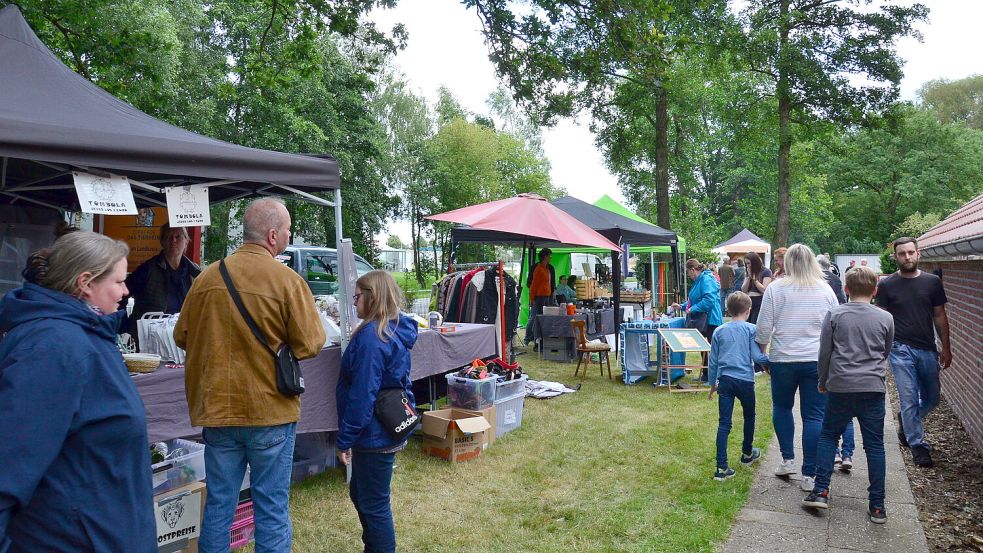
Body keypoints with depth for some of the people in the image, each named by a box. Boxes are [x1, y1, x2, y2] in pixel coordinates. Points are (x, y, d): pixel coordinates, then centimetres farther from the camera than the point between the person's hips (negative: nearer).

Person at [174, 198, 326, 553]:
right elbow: (310, 344, -12)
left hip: (217, 409, 4)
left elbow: (182, 336, 8)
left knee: (218, 503, 16)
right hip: (270, 409, -4)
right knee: (271, 507, 9)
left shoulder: (207, 277, -1)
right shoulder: (288, 281, -14)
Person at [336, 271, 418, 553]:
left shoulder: (370, 337, -23)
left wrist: (345, 440, -17)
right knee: (359, 493, 25)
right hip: (391, 427, 10)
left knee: (373, 504, 6)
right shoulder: (395, 331, 7)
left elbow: (361, 395, -25)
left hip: (375, 436, -10)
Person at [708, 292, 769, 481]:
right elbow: (757, 357, -10)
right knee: (749, 417, 23)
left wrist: (712, 384, 19)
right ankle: (747, 454, 41)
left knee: (724, 424, 1)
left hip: (724, 380, 2)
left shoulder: (719, 331, 6)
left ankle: (722, 467, -4)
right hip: (745, 380, -2)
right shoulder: (751, 329, -4)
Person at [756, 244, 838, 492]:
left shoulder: (775, 288, -5)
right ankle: (809, 475, 8)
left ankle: (788, 460, 21)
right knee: (814, 415, 5)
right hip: (817, 360, 1)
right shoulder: (825, 290, 1)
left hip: (782, 359, -1)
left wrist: (760, 349, 13)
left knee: (782, 407, 20)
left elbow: (764, 328, -3)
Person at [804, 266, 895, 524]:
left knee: (828, 435, 14)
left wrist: (823, 382, 13)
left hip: (840, 387, -1)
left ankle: (821, 491, 7)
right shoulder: (885, 318, 1)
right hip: (873, 387, 1)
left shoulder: (834, 315, -3)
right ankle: (877, 506, 12)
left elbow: (824, 353, 0)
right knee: (874, 445, 8)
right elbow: (885, 354, 15)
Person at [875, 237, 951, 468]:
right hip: (901, 350, -3)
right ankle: (918, 446, 10)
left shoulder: (932, 282, 5)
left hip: (927, 349, 3)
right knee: (909, 400, -2)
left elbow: (940, 316, 10)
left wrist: (946, 348, 7)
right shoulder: (887, 285, -1)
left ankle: (906, 421, 40)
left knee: (932, 399, 13)